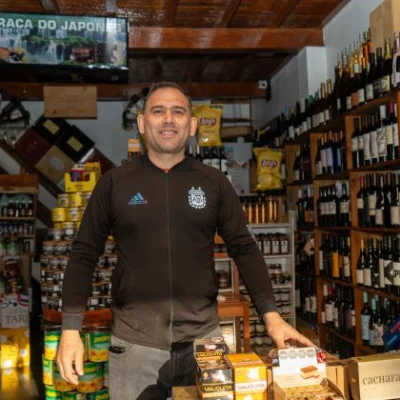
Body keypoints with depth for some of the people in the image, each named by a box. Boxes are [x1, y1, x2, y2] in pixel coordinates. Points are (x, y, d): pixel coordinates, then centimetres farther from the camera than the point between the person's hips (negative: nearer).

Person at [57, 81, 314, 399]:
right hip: (134, 343, 0)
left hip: (204, 338, 1)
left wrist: (271, 316, -6)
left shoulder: (214, 183, 3)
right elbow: (85, 254, 3)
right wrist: (71, 330, -4)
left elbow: (244, 249, 4)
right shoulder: (114, 182, 1)